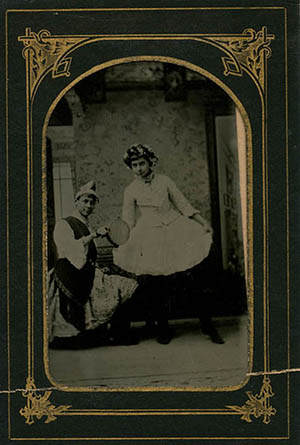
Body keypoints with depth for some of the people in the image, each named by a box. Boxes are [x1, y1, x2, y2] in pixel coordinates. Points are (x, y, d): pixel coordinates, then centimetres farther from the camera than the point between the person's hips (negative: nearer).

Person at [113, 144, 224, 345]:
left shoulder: (164, 181, 4)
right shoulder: (131, 190, 2)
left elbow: (183, 204, 8)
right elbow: (128, 222, 2)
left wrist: (204, 223, 6)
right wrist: (121, 242, -10)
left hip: (175, 230, 0)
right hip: (150, 238, 0)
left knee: (193, 277, -6)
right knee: (156, 285, 0)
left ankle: (207, 324, 4)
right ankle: (163, 328, 18)